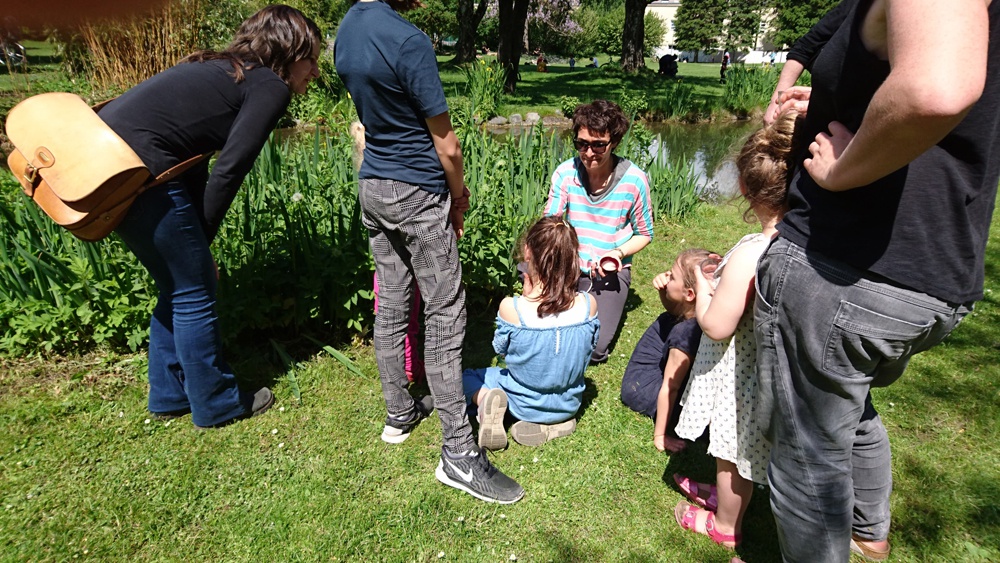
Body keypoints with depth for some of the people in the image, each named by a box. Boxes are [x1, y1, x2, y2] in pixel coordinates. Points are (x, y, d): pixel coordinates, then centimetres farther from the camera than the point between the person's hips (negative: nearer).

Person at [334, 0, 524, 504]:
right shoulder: (408, 41, -20)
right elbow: (446, 145, -16)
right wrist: (459, 196, 4)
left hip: (371, 188, 8)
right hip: (417, 194, -8)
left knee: (390, 307, 15)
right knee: (444, 316, -3)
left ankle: (399, 414, 30)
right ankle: (458, 453, 3)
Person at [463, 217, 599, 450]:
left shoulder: (511, 308, -29)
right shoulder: (589, 305, -22)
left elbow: (500, 348, -8)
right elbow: (590, 346, -2)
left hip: (524, 404, -3)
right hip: (569, 403, 3)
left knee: (467, 377, 21)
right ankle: (555, 422, 11)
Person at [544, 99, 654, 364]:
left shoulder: (634, 181, -13)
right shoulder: (566, 173, -8)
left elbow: (643, 234, 0)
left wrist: (618, 253, -20)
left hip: (611, 272, -2)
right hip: (570, 265, 2)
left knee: (592, 350, -15)